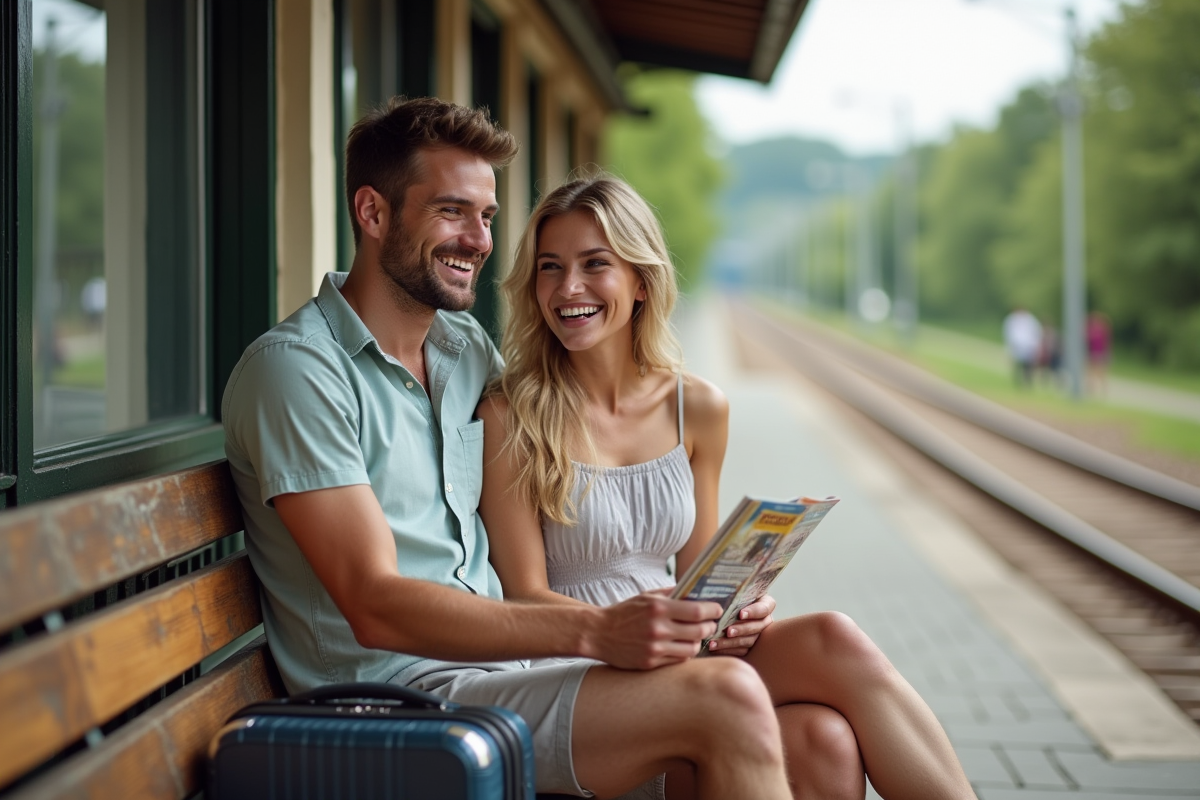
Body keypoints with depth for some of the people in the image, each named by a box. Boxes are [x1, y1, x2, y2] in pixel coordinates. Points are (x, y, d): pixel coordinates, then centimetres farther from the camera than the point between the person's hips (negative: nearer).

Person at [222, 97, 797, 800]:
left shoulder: (468, 348, 15)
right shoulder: (296, 368, -10)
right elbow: (375, 607, -18)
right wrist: (593, 630, -28)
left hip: (500, 664, 7)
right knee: (726, 699, -26)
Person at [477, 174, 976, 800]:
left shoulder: (699, 409, 9)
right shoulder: (509, 417, -5)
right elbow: (524, 594, -6)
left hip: (678, 664, 5)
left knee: (826, 739, -29)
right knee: (835, 642, -25)